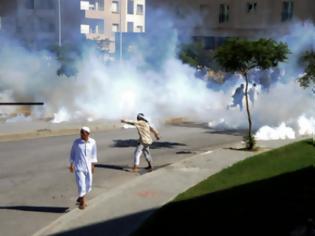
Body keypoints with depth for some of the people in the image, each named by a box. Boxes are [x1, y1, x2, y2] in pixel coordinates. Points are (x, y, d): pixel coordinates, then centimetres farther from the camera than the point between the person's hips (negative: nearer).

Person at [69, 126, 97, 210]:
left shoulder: (92, 142, -3)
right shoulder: (76, 142, -8)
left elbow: (94, 154, 6)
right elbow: (72, 153, 2)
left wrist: (93, 165, 4)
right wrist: (71, 165, 1)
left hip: (88, 166, 3)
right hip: (78, 166, -3)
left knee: (88, 185, 11)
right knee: (81, 184, -7)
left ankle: (80, 198, 35)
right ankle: (82, 201, 11)